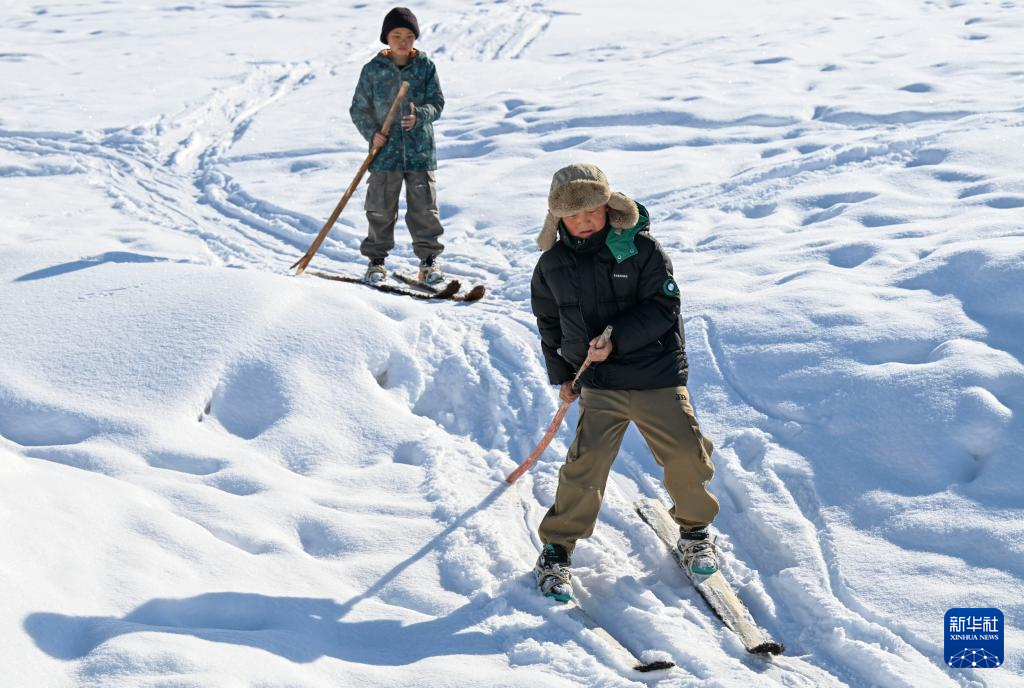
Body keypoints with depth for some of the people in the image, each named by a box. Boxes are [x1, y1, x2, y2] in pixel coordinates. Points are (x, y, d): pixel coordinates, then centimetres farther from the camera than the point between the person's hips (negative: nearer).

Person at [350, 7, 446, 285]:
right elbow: (359, 108, 4)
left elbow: (437, 102, 2)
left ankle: (429, 257, 17)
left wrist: (419, 116, -19)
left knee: (424, 206, 4)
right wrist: (371, 133, -11)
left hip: (420, 150, 0)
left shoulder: (425, 66, 1)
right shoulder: (373, 69, -1)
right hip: (385, 150, 0)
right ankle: (376, 258, 19)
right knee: (380, 208, 5)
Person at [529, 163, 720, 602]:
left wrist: (616, 341, -20)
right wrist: (561, 375, 18)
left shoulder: (641, 249, -7)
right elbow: (549, 322, 18)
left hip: (658, 376, 0)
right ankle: (557, 549, 4)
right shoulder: (553, 265, 3)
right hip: (599, 385, 1)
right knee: (586, 463, -13)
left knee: (686, 456, 0)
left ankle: (695, 529, 29)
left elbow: (663, 307, -10)